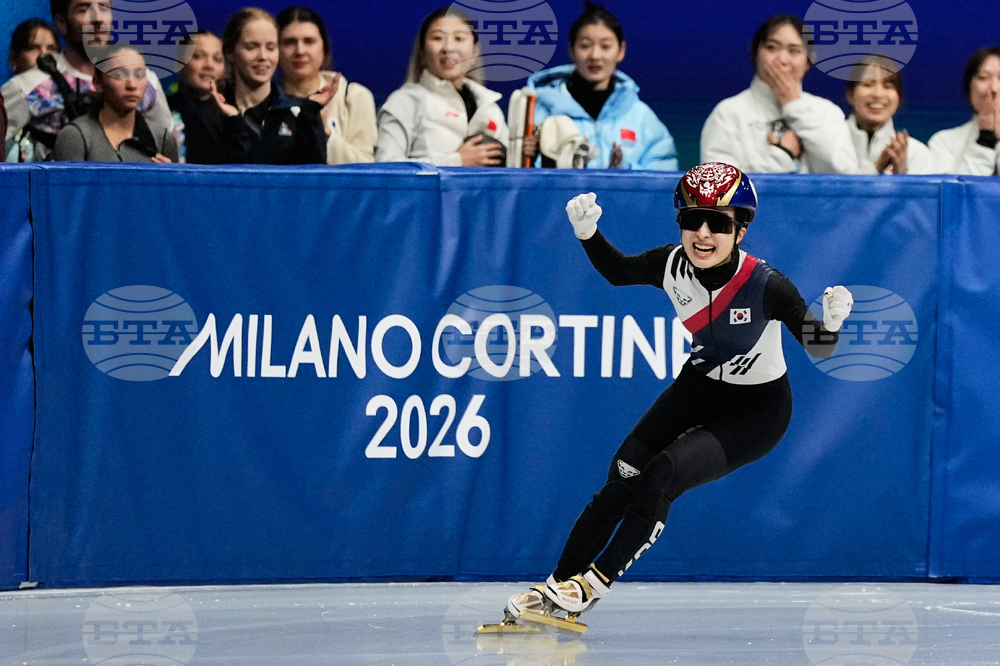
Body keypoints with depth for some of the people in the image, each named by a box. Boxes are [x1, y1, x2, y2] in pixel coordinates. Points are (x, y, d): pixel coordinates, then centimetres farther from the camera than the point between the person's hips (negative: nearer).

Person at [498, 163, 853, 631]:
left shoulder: (765, 285, -29)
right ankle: (558, 587, 2)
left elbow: (817, 349, -23)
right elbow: (616, 271, 4)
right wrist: (588, 233, -14)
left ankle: (593, 584, -10)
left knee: (664, 474, -21)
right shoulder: (672, 266, -17)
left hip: (757, 409, -5)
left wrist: (831, 322, -45)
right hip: (700, 387, 5)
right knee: (623, 481, -7)